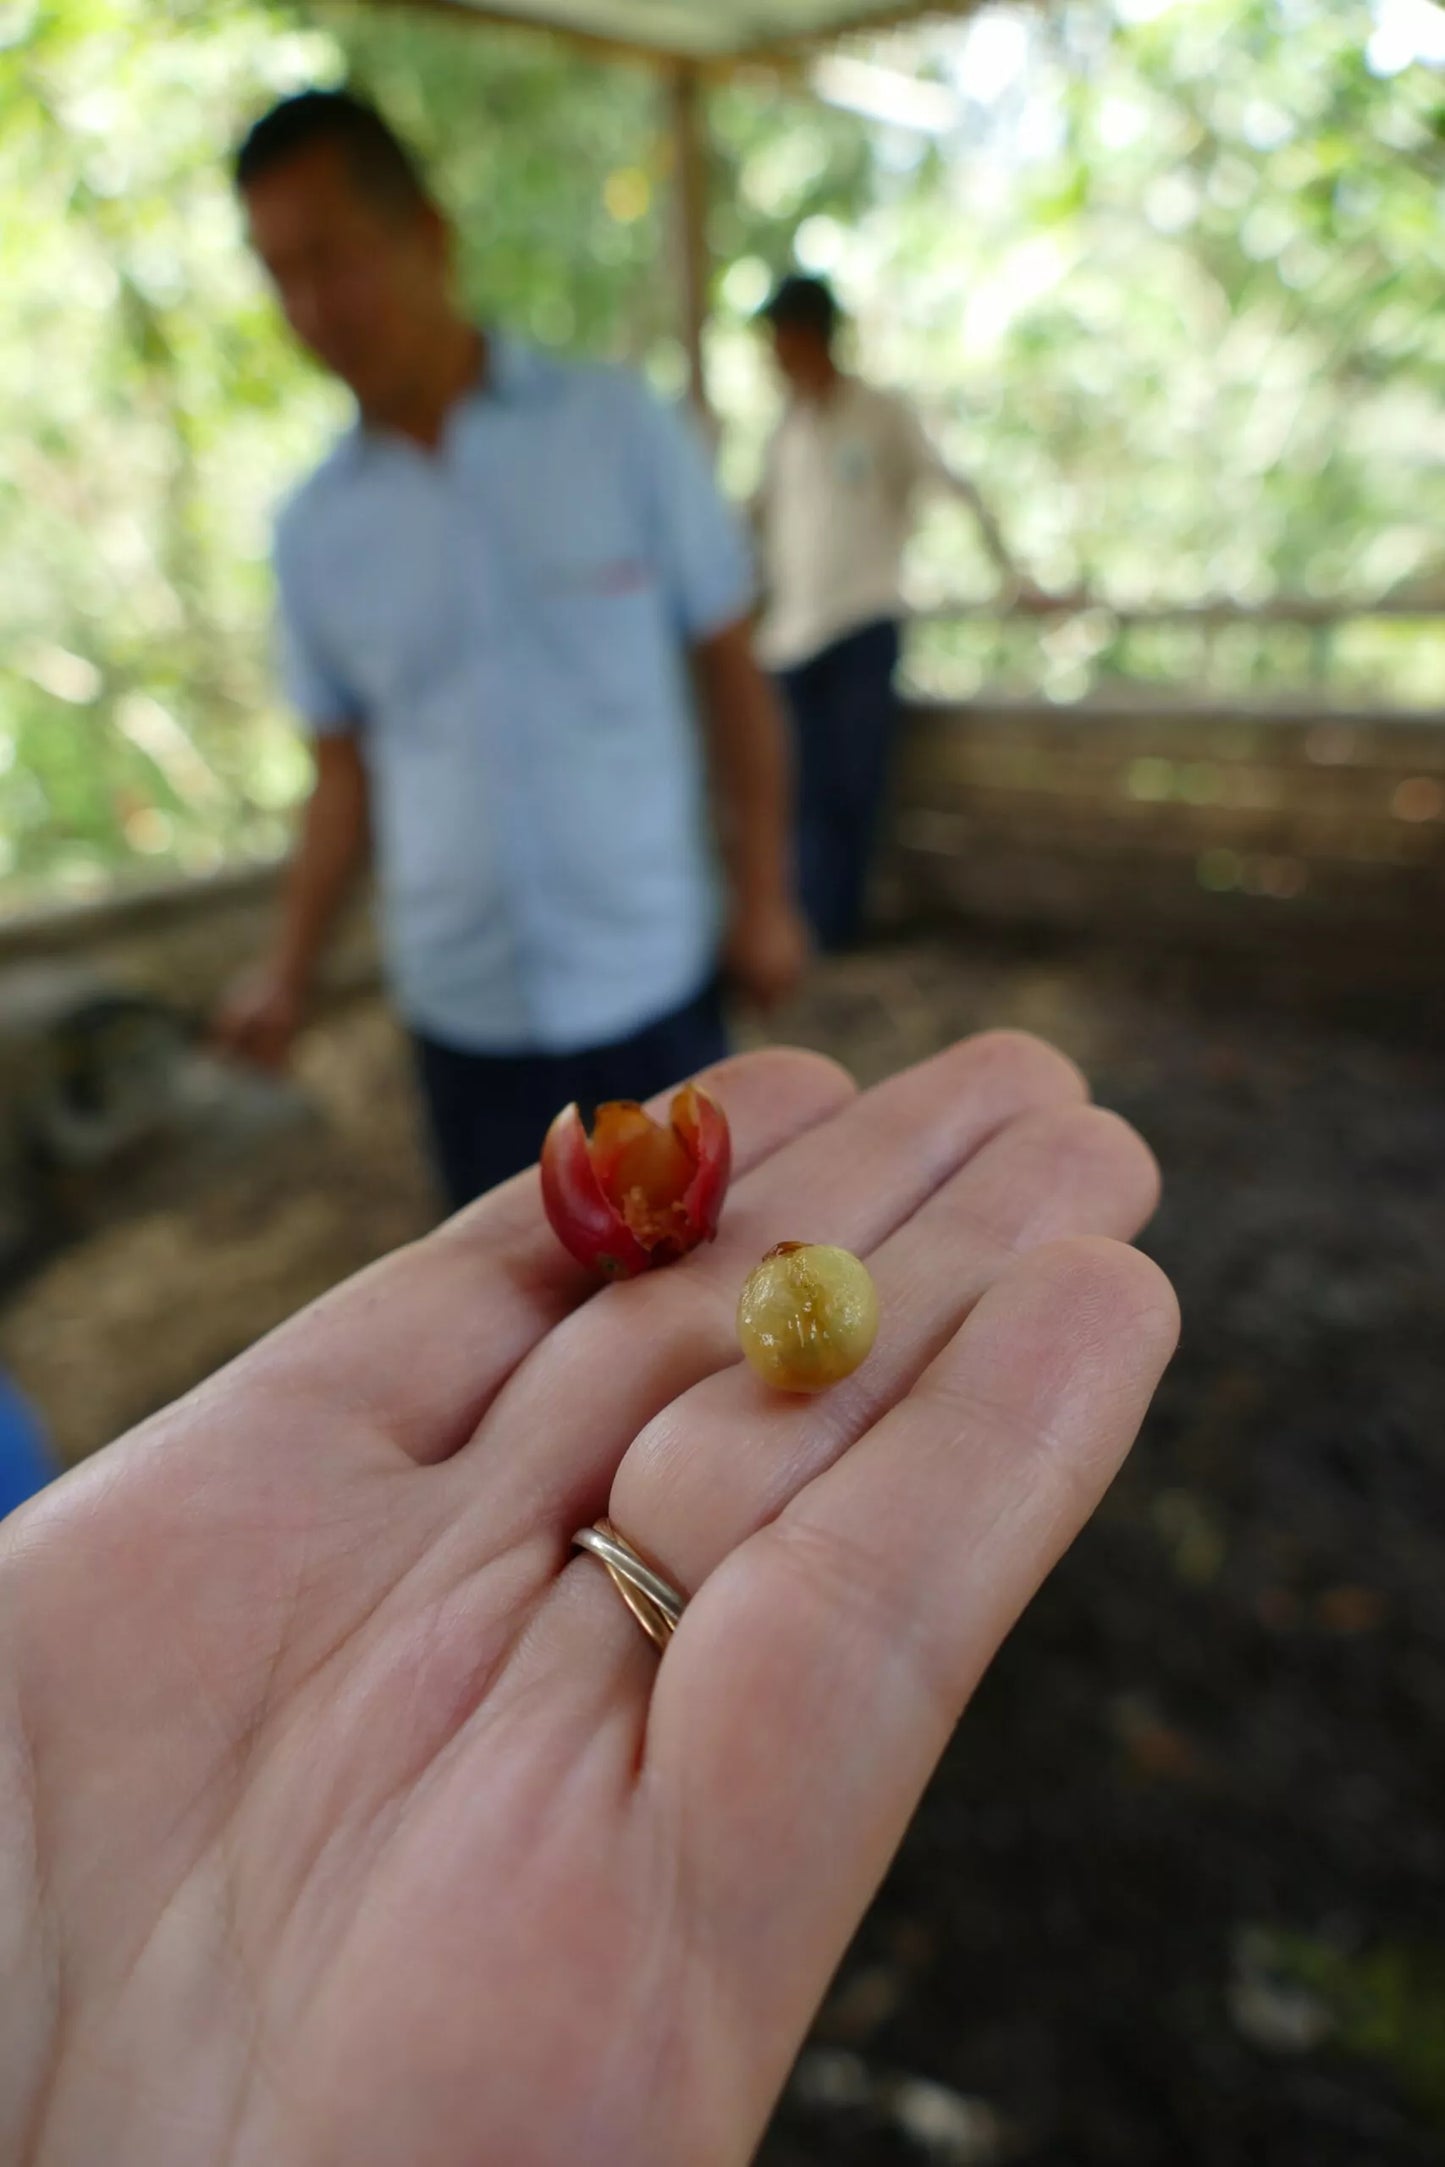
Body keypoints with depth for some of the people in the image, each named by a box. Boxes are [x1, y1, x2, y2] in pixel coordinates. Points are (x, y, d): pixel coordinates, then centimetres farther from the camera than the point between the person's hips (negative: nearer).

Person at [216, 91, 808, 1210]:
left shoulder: (621, 427, -3)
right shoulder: (316, 526, 3)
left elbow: (730, 668, 0)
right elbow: (346, 768, 10)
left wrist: (764, 895, -3)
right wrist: (294, 967, 2)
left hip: (650, 984, -1)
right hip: (463, 1007, 2)